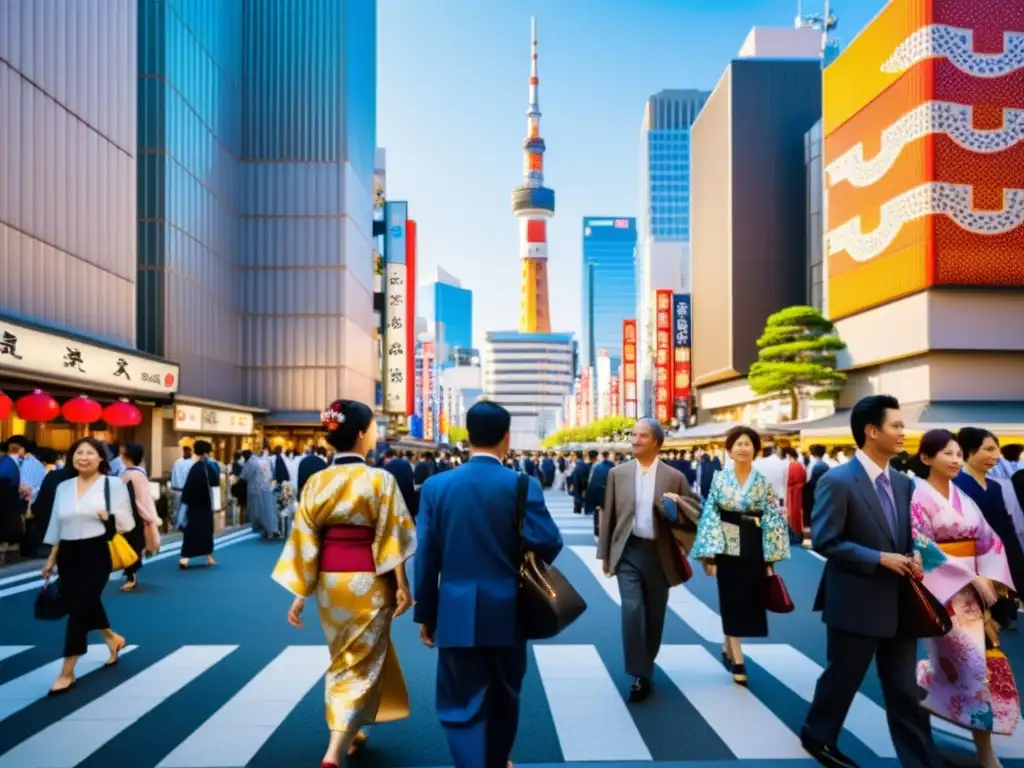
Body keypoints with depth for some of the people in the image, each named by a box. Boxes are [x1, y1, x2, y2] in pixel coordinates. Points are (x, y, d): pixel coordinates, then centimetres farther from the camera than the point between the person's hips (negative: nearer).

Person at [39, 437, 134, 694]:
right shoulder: (63, 487, 9)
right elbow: (56, 525, 16)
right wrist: (51, 559, 16)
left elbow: (126, 523, -4)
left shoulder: (113, 484, -5)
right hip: (68, 554, 5)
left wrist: (109, 518, -23)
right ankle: (111, 638, 45)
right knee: (86, 605, 16)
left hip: (96, 553, -5)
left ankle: (66, 673, 5)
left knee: (79, 609, -6)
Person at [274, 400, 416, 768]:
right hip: (368, 583, -5)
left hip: (329, 582, 5)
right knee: (362, 662, 5)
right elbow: (391, 538, -13)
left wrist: (300, 593, 3)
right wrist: (402, 586, -6)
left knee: (344, 659, 23)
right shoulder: (380, 479, -13)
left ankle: (349, 733, 36)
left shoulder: (315, 482, -2)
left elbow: (305, 541, -1)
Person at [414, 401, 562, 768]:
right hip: (506, 612, 1)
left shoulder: (436, 485, -3)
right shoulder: (523, 485, -8)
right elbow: (548, 542, -14)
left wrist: (425, 614, 7)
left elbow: (425, 557, -2)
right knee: (504, 699, 21)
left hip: (456, 613, 0)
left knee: (462, 706, 7)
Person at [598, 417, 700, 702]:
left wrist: (679, 502, -21)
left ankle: (647, 668, 32)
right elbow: (607, 515, 6)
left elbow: (696, 513, 1)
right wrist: (604, 553, 5)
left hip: (659, 554, 1)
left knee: (654, 615, 11)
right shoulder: (617, 473, 2)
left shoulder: (674, 477, -1)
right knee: (632, 611, -12)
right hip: (628, 552, 0)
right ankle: (639, 675, -1)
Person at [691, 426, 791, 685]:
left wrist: (771, 557, -4)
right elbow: (710, 516, -3)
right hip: (727, 547, -1)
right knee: (731, 602, 1)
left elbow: (773, 519, 0)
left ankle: (728, 649, 29)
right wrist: (709, 553, -7)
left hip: (753, 549, 1)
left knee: (748, 601, 8)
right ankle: (738, 660, 7)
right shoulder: (720, 479, -1)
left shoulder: (764, 482, 1)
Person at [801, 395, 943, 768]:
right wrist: (880, 559, -20)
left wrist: (913, 557, -5)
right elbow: (824, 541, -18)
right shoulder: (837, 481, -15)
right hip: (856, 602, -6)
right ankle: (818, 736, 35)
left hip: (899, 603, 6)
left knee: (905, 691, 12)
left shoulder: (903, 483, 8)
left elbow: (906, 535, 17)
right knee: (843, 678, 12)